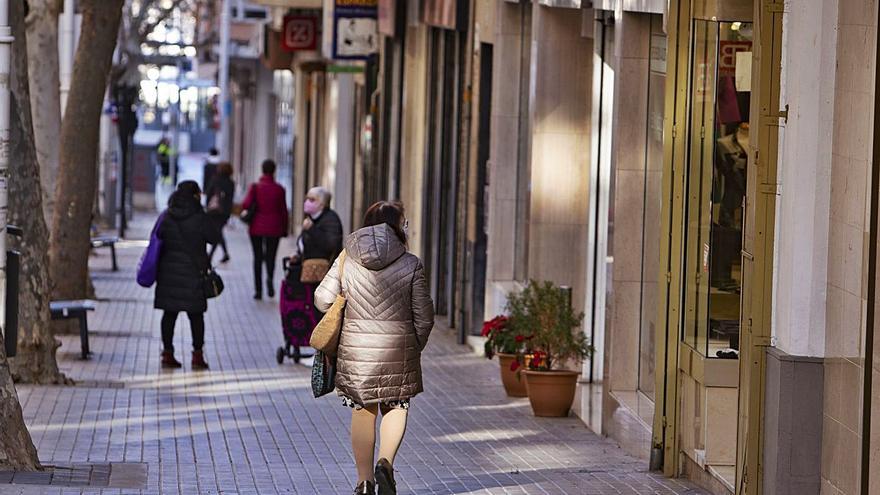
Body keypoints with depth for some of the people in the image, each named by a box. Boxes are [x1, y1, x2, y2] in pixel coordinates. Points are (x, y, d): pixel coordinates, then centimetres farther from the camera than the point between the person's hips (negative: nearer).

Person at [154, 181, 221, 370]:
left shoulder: (166, 217, 2)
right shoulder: (199, 219, -12)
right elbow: (214, 237, -4)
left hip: (168, 272, 4)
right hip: (192, 272, -4)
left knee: (169, 313, 8)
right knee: (196, 315, 4)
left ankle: (167, 353, 8)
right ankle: (197, 354, 5)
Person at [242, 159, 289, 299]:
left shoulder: (255, 187, -6)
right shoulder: (279, 189, -4)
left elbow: (246, 204, -17)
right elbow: (283, 210, -1)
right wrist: (284, 229, 7)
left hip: (257, 228, 0)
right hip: (273, 228, 0)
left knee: (257, 257, 9)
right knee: (271, 256, 8)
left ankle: (258, 289, 7)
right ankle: (270, 278, -22)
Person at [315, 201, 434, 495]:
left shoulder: (347, 259, 0)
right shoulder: (410, 264, -4)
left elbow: (323, 299, -2)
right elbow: (424, 316, -1)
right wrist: (414, 349, 15)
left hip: (355, 347, 1)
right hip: (398, 348, -1)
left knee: (362, 411, 13)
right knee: (396, 407, 17)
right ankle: (386, 463, -5)